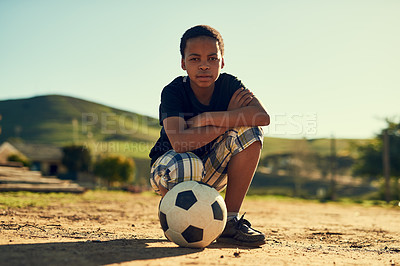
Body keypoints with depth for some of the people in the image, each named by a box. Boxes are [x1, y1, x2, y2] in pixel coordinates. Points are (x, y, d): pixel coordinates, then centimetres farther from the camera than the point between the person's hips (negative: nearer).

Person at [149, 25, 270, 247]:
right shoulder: (173, 92, -20)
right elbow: (178, 142, -36)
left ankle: (230, 220, -16)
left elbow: (263, 116, -27)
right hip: (167, 170, -3)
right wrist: (229, 117, -27)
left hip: (210, 173, 4)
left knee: (250, 131, -20)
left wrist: (207, 118, -31)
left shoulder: (229, 85, -10)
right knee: (185, 163, -40)